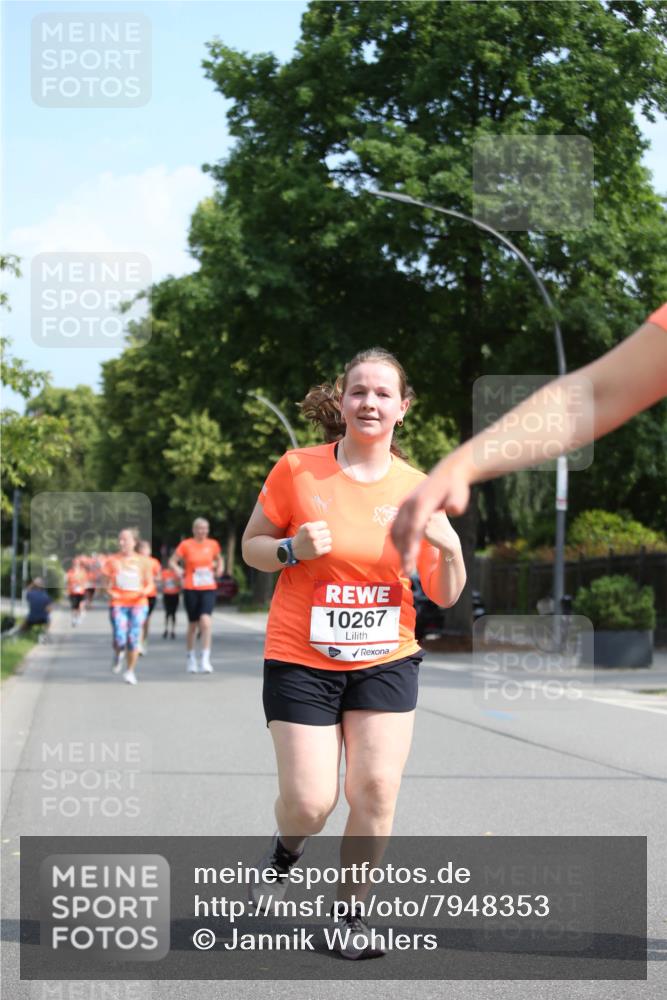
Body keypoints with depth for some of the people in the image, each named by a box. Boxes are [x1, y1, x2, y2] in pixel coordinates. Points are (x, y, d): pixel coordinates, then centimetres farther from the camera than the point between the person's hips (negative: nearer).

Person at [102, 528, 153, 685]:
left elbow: (150, 584, 8)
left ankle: (130, 671, 11)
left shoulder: (142, 561, 4)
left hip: (138, 603, 0)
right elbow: (106, 582, 10)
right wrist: (110, 592, -11)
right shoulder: (112, 561, 5)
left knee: (133, 638, -6)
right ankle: (118, 655, 23)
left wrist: (145, 591, -13)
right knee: (120, 639, -14)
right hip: (118, 603, 0)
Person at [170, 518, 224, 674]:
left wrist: (219, 568, 7)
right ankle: (191, 660, 25)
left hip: (209, 588, 1)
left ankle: (205, 660, -18)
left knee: (205, 621, -18)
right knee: (193, 624, 8)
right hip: (191, 589, -1)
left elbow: (219, 559, 25)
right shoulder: (186, 545, -2)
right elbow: (172, 561, 5)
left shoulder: (212, 544, 6)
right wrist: (179, 571, -11)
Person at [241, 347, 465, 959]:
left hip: (386, 660, 2)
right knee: (309, 804, -6)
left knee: (376, 790, -6)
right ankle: (288, 845, 32)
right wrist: (292, 549, -17)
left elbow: (444, 597, 3)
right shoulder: (298, 469, -6)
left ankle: (352, 908, 16)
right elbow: (251, 545, 4)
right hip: (300, 659, -2)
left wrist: (450, 548, -18)